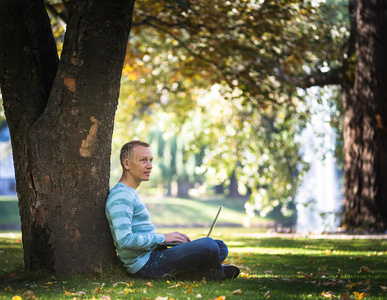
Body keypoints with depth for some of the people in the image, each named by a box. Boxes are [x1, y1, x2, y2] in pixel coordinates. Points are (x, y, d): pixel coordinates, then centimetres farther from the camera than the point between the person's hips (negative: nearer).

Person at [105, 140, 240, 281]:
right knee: (208, 245, -24)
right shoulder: (120, 197, -14)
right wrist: (163, 238, -14)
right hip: (146, 262, -11)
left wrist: (171, 237, 11)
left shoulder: (131, 194, 20)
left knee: (221, 247, 8)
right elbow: (125, 240, -24)